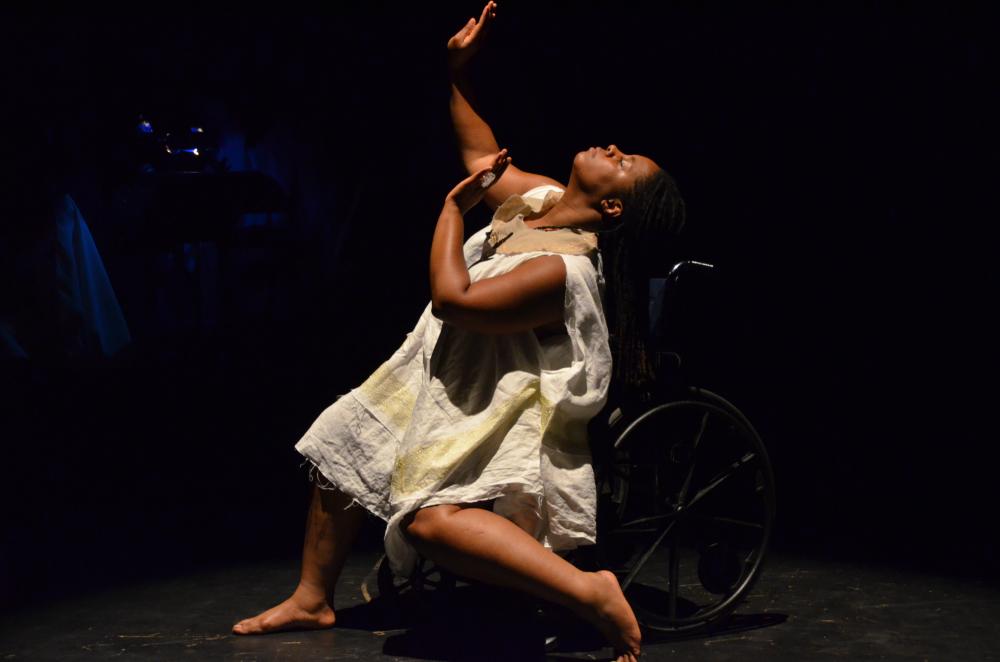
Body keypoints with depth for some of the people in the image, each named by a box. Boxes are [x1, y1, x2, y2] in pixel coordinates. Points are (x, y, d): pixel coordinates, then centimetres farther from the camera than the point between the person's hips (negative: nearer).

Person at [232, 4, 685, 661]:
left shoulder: (561, 267, -27)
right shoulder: (539, 198, 0)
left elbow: (453, 298, -30)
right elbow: (482, 155, 18)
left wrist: (454, 207, -19)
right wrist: (459, 72, 13)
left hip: (505, 410, -11)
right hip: (454, 383, 11)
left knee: (431, 518, -33)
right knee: (344, 446, 20)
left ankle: (591, 593, -33)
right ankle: (313, 600, 33)